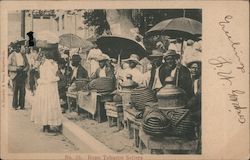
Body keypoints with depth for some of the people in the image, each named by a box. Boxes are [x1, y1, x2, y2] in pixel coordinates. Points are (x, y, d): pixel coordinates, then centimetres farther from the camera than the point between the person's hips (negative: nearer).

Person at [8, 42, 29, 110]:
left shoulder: (23, 55, 12)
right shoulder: (11, 56, 0)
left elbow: (27, 65, 14)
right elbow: (8, 66, -4)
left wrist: (25, 70, -5)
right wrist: (16, 68, -18)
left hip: (23, 75, 4)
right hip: (15, 75, -3)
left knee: (22, 91, 1)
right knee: (15, 90, -7)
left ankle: (22, 105, 6)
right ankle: (15, 105, -1)